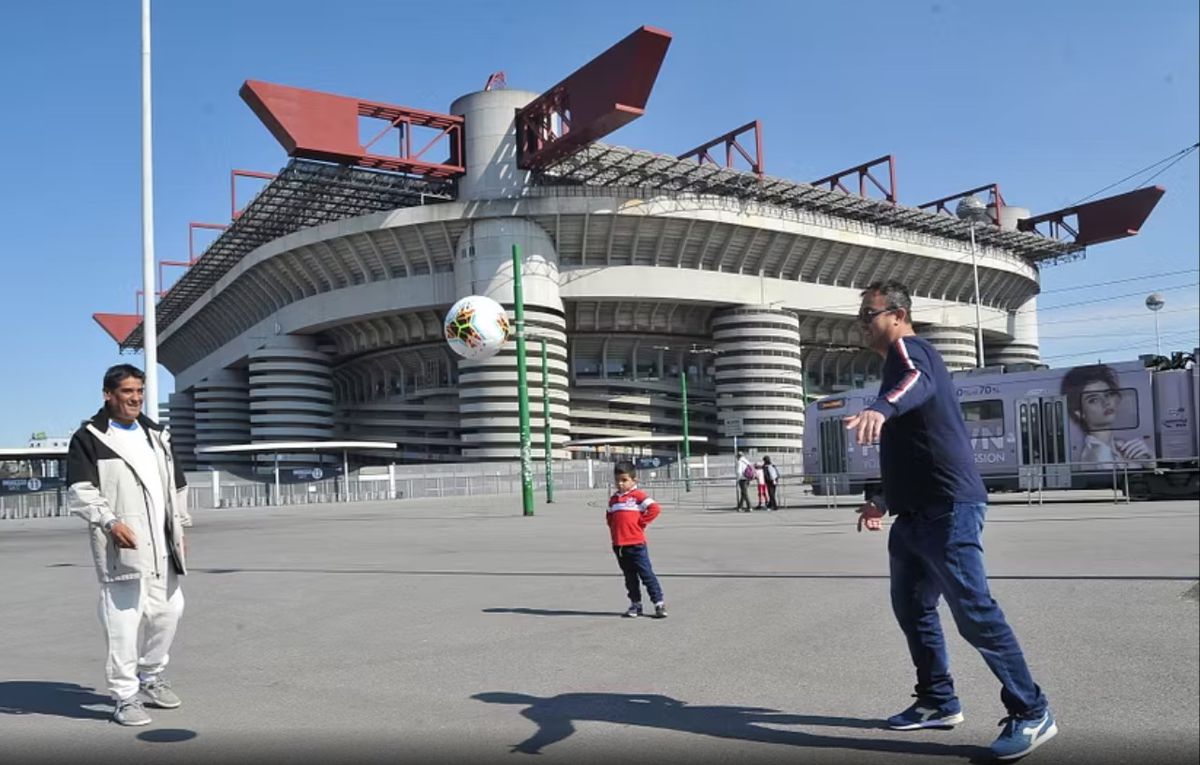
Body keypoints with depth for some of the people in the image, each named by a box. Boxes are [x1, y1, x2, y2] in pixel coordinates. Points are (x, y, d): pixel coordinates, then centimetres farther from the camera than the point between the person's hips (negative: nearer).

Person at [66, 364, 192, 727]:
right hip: (122, 545, -6)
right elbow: (80, 490, -10)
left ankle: (151, 676, 30)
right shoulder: (88, 438, -2)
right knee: (124, 620, -6)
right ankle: (125, 697, 4)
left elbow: (176, 484, 22)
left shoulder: (156, 435, 18)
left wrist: (179, 528, 17)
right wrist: (110, 522, -22)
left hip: (161, 544, 6)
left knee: (167, 611, 11)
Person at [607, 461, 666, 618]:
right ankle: (635, 604, 22)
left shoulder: (639, 495, -7)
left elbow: (655, 509, -16)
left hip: (636, 544, -6)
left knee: (647, 574, -3)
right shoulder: (613, 499, 13)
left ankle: (659, 602, 2)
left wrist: (641, 522, -12)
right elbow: (610, 517, 28)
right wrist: (614, 529, 12)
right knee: (630, 577, 14)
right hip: (619, 545, 6)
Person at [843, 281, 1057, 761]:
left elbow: (917, 383, -34)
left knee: (973, 612, -9)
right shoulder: (900, 361, 25)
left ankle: (1032, 713, 2)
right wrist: (884, 501, 33)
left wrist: (881, 408, -55)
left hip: (947, 508, -11)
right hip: (916, 513, 11)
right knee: (911, 607, 15)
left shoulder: (907, 348, -6)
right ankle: (938, 702, 27)